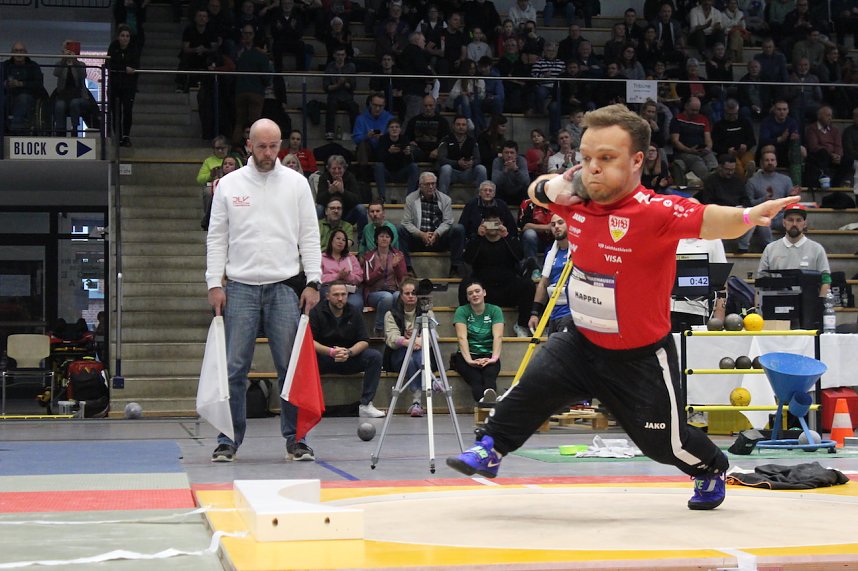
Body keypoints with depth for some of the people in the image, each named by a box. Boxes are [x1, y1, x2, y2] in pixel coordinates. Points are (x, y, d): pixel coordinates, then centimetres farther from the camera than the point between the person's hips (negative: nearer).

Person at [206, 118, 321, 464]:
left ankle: (295, 439, 10)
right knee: (234, 367, 0)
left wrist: (313, 282, -3)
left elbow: (309, 236, 6)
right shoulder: (230, 184, 6)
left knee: (292, 366, 1)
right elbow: (217, 237, 7)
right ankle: (228, 441, 8)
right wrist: (214, 284, -1)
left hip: (284, 287, 0)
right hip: (240, 287, 0)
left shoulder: (296, 183, 6)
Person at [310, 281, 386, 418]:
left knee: (375, 356, -20)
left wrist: (349, 352, -23)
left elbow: (364, 341, -2)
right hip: (323, 359, -3)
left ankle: (365, 405, -19)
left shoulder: (354, 313, 5)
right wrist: (330, 351, -30)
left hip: (349, 359, 3)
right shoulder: (317, 312, -5)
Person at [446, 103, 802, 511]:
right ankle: (489, 450, 12)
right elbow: (537, 190, 13)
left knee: (664, 443, 10)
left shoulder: (655, 212, -27)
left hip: (641, 358, -4)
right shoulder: (577, 200, -7)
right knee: (533, 387, -12)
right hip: (581, 343, 5)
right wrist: (549, 188, -10)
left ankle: (712, 470, 41)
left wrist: (747, 215, -64)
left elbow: (710, 221, -43)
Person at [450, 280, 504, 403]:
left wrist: (494, 357, -27)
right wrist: (469, 360, -28)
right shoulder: (462, 311, 3)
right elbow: (462, 337, -11)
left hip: (488, 355, 1)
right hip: (468, 355, -1)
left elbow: (498, 336, -8)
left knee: (489, 375, -36)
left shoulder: (494, 310, 5)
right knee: (476, 379, -34)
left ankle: (489, 395, -70)